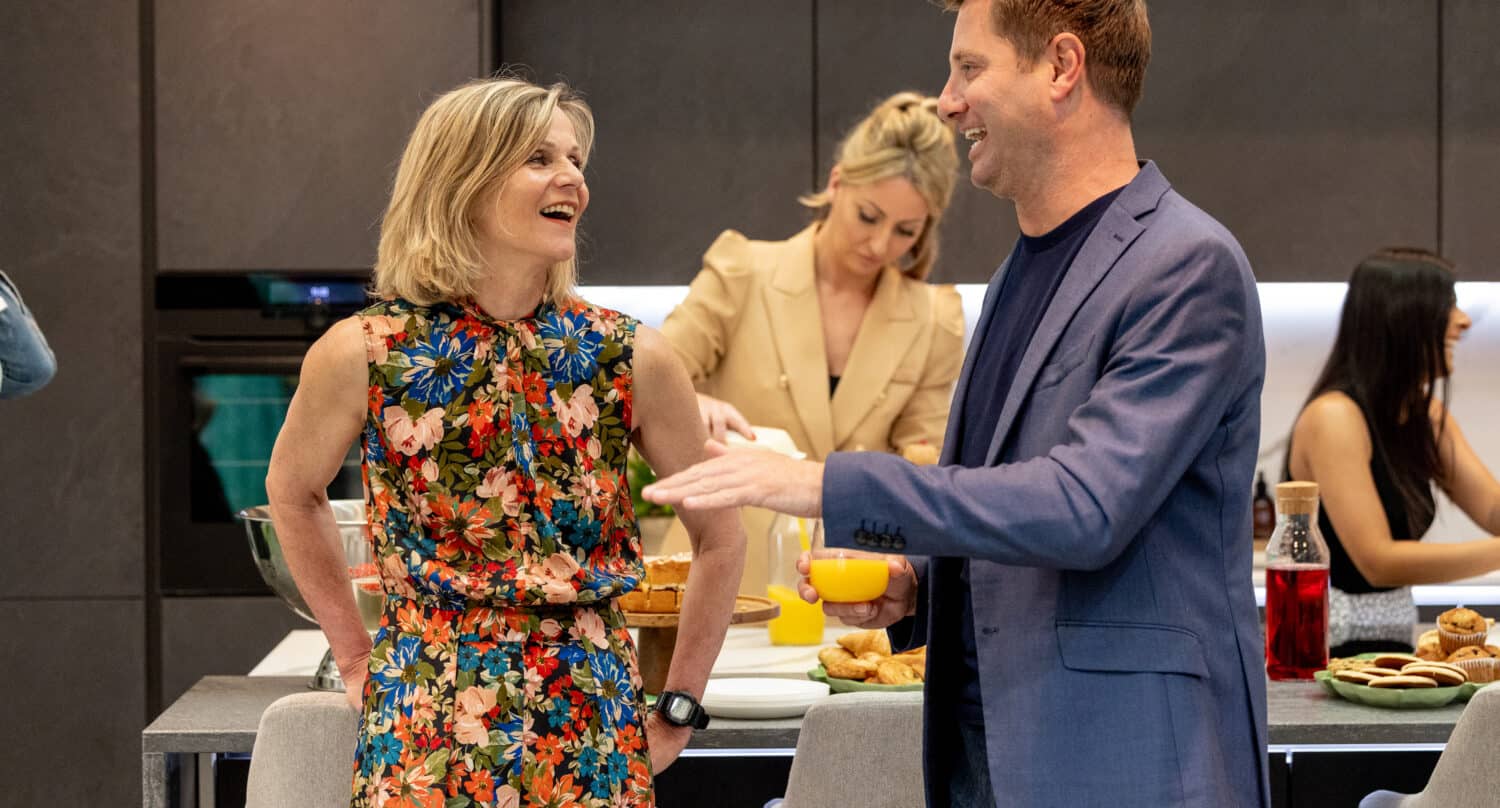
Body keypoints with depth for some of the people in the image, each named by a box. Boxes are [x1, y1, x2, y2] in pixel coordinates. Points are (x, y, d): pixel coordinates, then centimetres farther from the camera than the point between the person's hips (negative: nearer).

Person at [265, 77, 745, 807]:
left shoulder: (631, 357, -4)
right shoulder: (363, 354, -6)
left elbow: (720, 536, 6)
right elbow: (292, 494, 12)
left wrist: (677, 712, 4)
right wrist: (356, 658, 10)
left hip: (590, 738, 1)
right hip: (424, 733, -1)